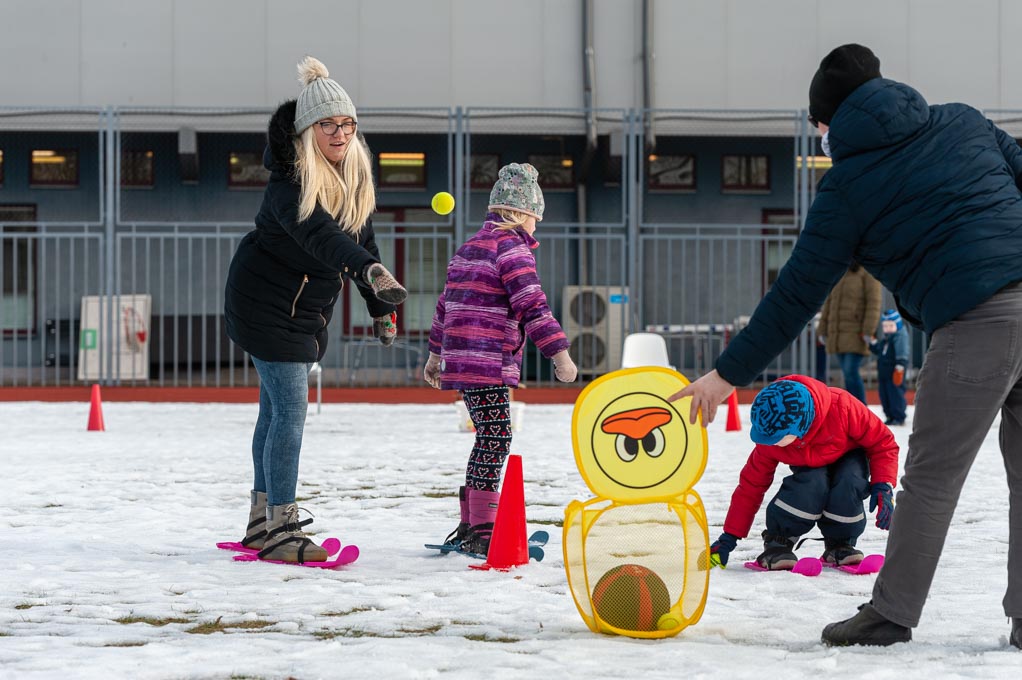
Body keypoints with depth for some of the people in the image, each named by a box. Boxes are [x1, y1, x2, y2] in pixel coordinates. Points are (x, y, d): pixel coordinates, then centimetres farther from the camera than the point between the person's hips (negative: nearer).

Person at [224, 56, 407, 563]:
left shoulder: (353, 177, 1)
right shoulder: (290, 183, -26)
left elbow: (362, 238, 14)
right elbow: (319, 235, -44)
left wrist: (380, 306, 16)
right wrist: (370, 271, -60)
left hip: (305, 310, 8)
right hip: (265, 304, -8)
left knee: (276, 411, 15)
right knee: (289, 411, -13)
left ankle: (263, 520, 24)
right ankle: (279, 530, -9)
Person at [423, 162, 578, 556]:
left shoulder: (469, 248, 21)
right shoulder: (512, 247, -8)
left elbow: (445, 304, 29)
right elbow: (532, 306, -17)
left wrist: (436, 354, 38)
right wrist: (559, 353, -15)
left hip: (460, 361, 10)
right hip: (489, 364, -10)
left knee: (489, 440, 16)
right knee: (495, 440, -10)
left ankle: (469, 525, 21)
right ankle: (481, 532, -13)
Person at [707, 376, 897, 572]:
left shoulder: (841, 407, -38)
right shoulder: (768, 441, -27)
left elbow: (883, 442, -23)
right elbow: (752, 485, -14)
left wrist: (883, 487, -33)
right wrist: (729, 538, -14)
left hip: (849, 457, -1)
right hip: (810, 467, 1)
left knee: (849, 484, -34)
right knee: (811, 486, -34)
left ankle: (840, 543, -7)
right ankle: (777, 543, -12)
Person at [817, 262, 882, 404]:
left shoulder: (867, 272, -3)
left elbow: (874, 301, -11)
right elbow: (828, 303, 20)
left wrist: (868, 331, -18)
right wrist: (822, 330, 15)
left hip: (856, 333, -7)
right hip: (837, 333, 7)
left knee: (851, 371, -15)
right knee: (847, 373, 7)